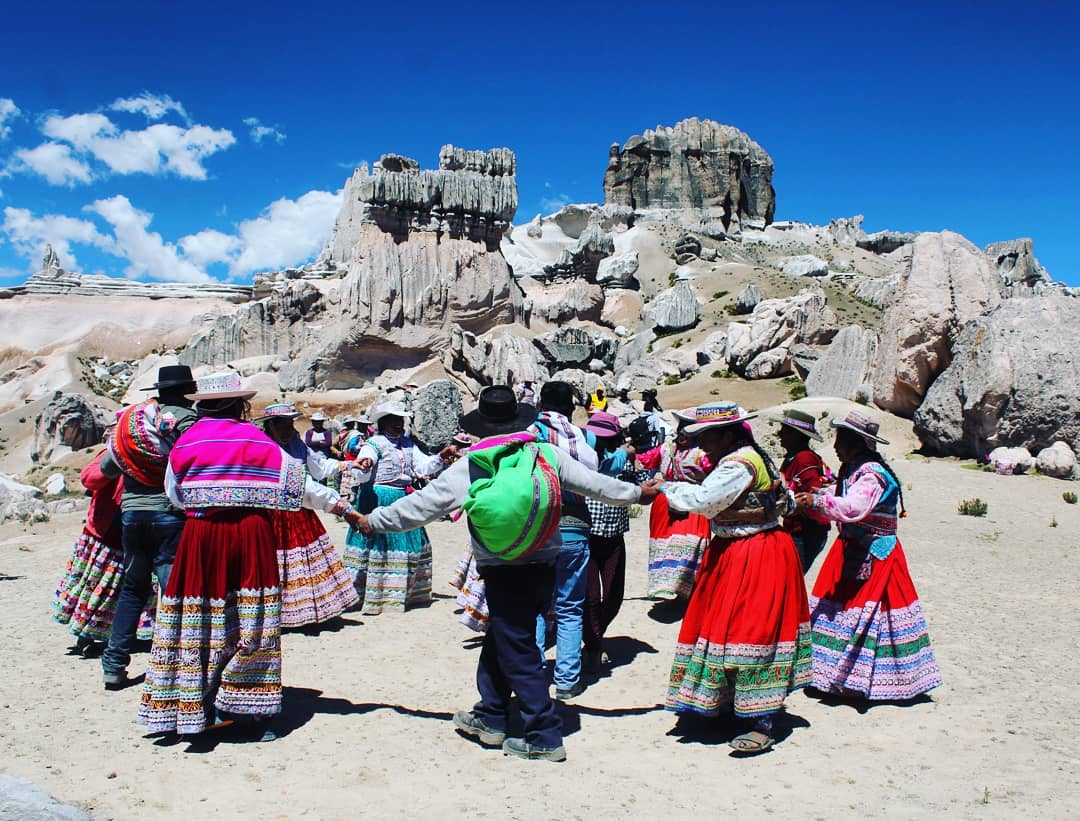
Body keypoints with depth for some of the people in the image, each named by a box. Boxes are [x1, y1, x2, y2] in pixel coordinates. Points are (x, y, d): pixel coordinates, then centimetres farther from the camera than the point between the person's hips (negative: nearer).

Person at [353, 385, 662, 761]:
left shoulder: (468, 467, -6)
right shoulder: (547, 454, 1)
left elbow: (421, 504, 0)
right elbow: (593, 482, 9)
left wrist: (375, 520, 15)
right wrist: (636, 493, 25)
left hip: (504, 571, -5)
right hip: (545, 564, 5)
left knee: (517, 652, 4)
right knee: (499, 639, 21)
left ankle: (545, 737, 8)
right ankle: (491, 718, 33)